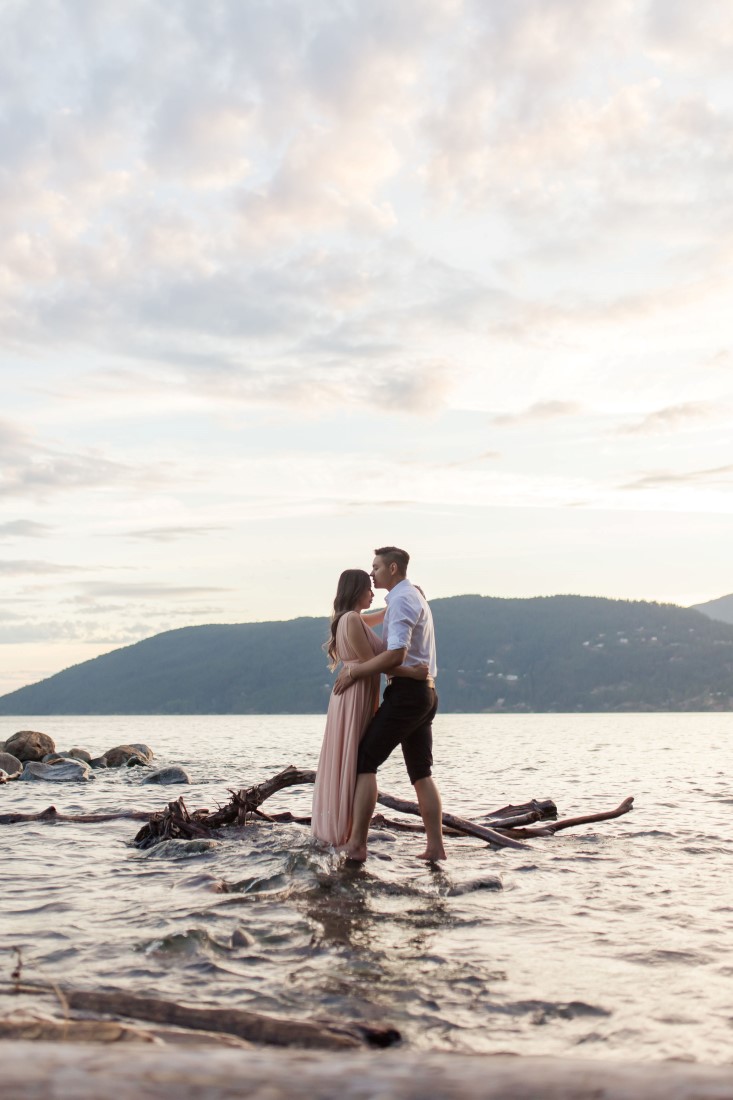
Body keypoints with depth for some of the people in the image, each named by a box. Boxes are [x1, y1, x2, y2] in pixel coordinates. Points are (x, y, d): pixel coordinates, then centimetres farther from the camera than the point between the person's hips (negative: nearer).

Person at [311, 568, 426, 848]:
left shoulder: (352, 618, 14)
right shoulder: (351, 619, -15)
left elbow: (382, 615, 32)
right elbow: (371, 661, -16)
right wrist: (412, 672, -15)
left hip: (357, 697, 10)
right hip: (355, 697, -10)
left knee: (345, 766, 13)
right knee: (352, 766, -5)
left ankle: (335, 831, 19)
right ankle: (343, 836, 0)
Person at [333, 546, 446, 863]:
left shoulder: (401, 600, -12)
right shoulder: (415, 595, 21)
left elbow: (396, 655, -22)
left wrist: (354, 672, -14)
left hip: (406, 691, -10)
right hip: (426, 693, 10)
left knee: (364, 761, -9)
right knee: (421, 773, 10)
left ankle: (356, 844, -14)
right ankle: (435, 847, 8)